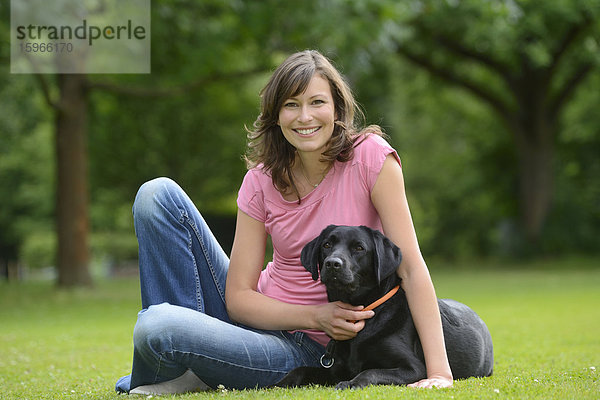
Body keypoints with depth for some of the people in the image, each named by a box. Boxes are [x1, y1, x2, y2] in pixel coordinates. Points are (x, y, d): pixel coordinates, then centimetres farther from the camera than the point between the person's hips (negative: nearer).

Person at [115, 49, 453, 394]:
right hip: (256, 315, 5)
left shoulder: (371, 155, -13)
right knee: (159, 194, -9)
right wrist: (316, 316, -21)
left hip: (302, 351, -5)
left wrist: (439, 371, -23)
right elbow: (238, 296, -5)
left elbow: (411, 266, -16)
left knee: (155, 328, -32)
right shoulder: (261, 181, -3)